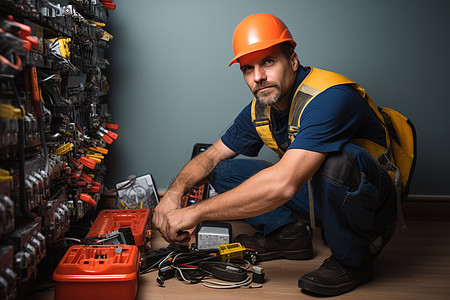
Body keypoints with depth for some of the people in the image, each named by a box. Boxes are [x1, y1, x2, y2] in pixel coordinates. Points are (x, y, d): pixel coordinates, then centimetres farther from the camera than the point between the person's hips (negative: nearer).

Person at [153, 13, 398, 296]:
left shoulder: (330, 97, -30)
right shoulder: (261, 109, -3)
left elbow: (283, 184, -41)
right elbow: (212, 156, 7)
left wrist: (196, 212, -35)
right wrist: (175, 192, -15)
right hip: (321, 194, 7)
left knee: (334, 158, -41)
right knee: (223, 172, 2)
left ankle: (353, 259, -16)